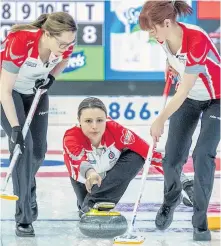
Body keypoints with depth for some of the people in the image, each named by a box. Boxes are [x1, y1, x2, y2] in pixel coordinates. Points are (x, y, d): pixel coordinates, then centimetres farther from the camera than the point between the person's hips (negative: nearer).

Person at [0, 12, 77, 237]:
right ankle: (23, 218, -12)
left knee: (38, 149, 4)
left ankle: (26, 191, 38)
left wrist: (51, 77, -13)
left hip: (35, 91, 5)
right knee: (23, 145, -17)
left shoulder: (64, 44, -23)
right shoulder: (19, 42, -39)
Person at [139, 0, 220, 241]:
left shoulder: (196, 39, -36)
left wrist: (161, 119, -28)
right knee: (172, 157, 3)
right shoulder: (165, 36, -15)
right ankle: (170, 200, 33)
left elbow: (185, 89, -32)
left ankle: (200, 221, -5)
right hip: (188, 97, 6)